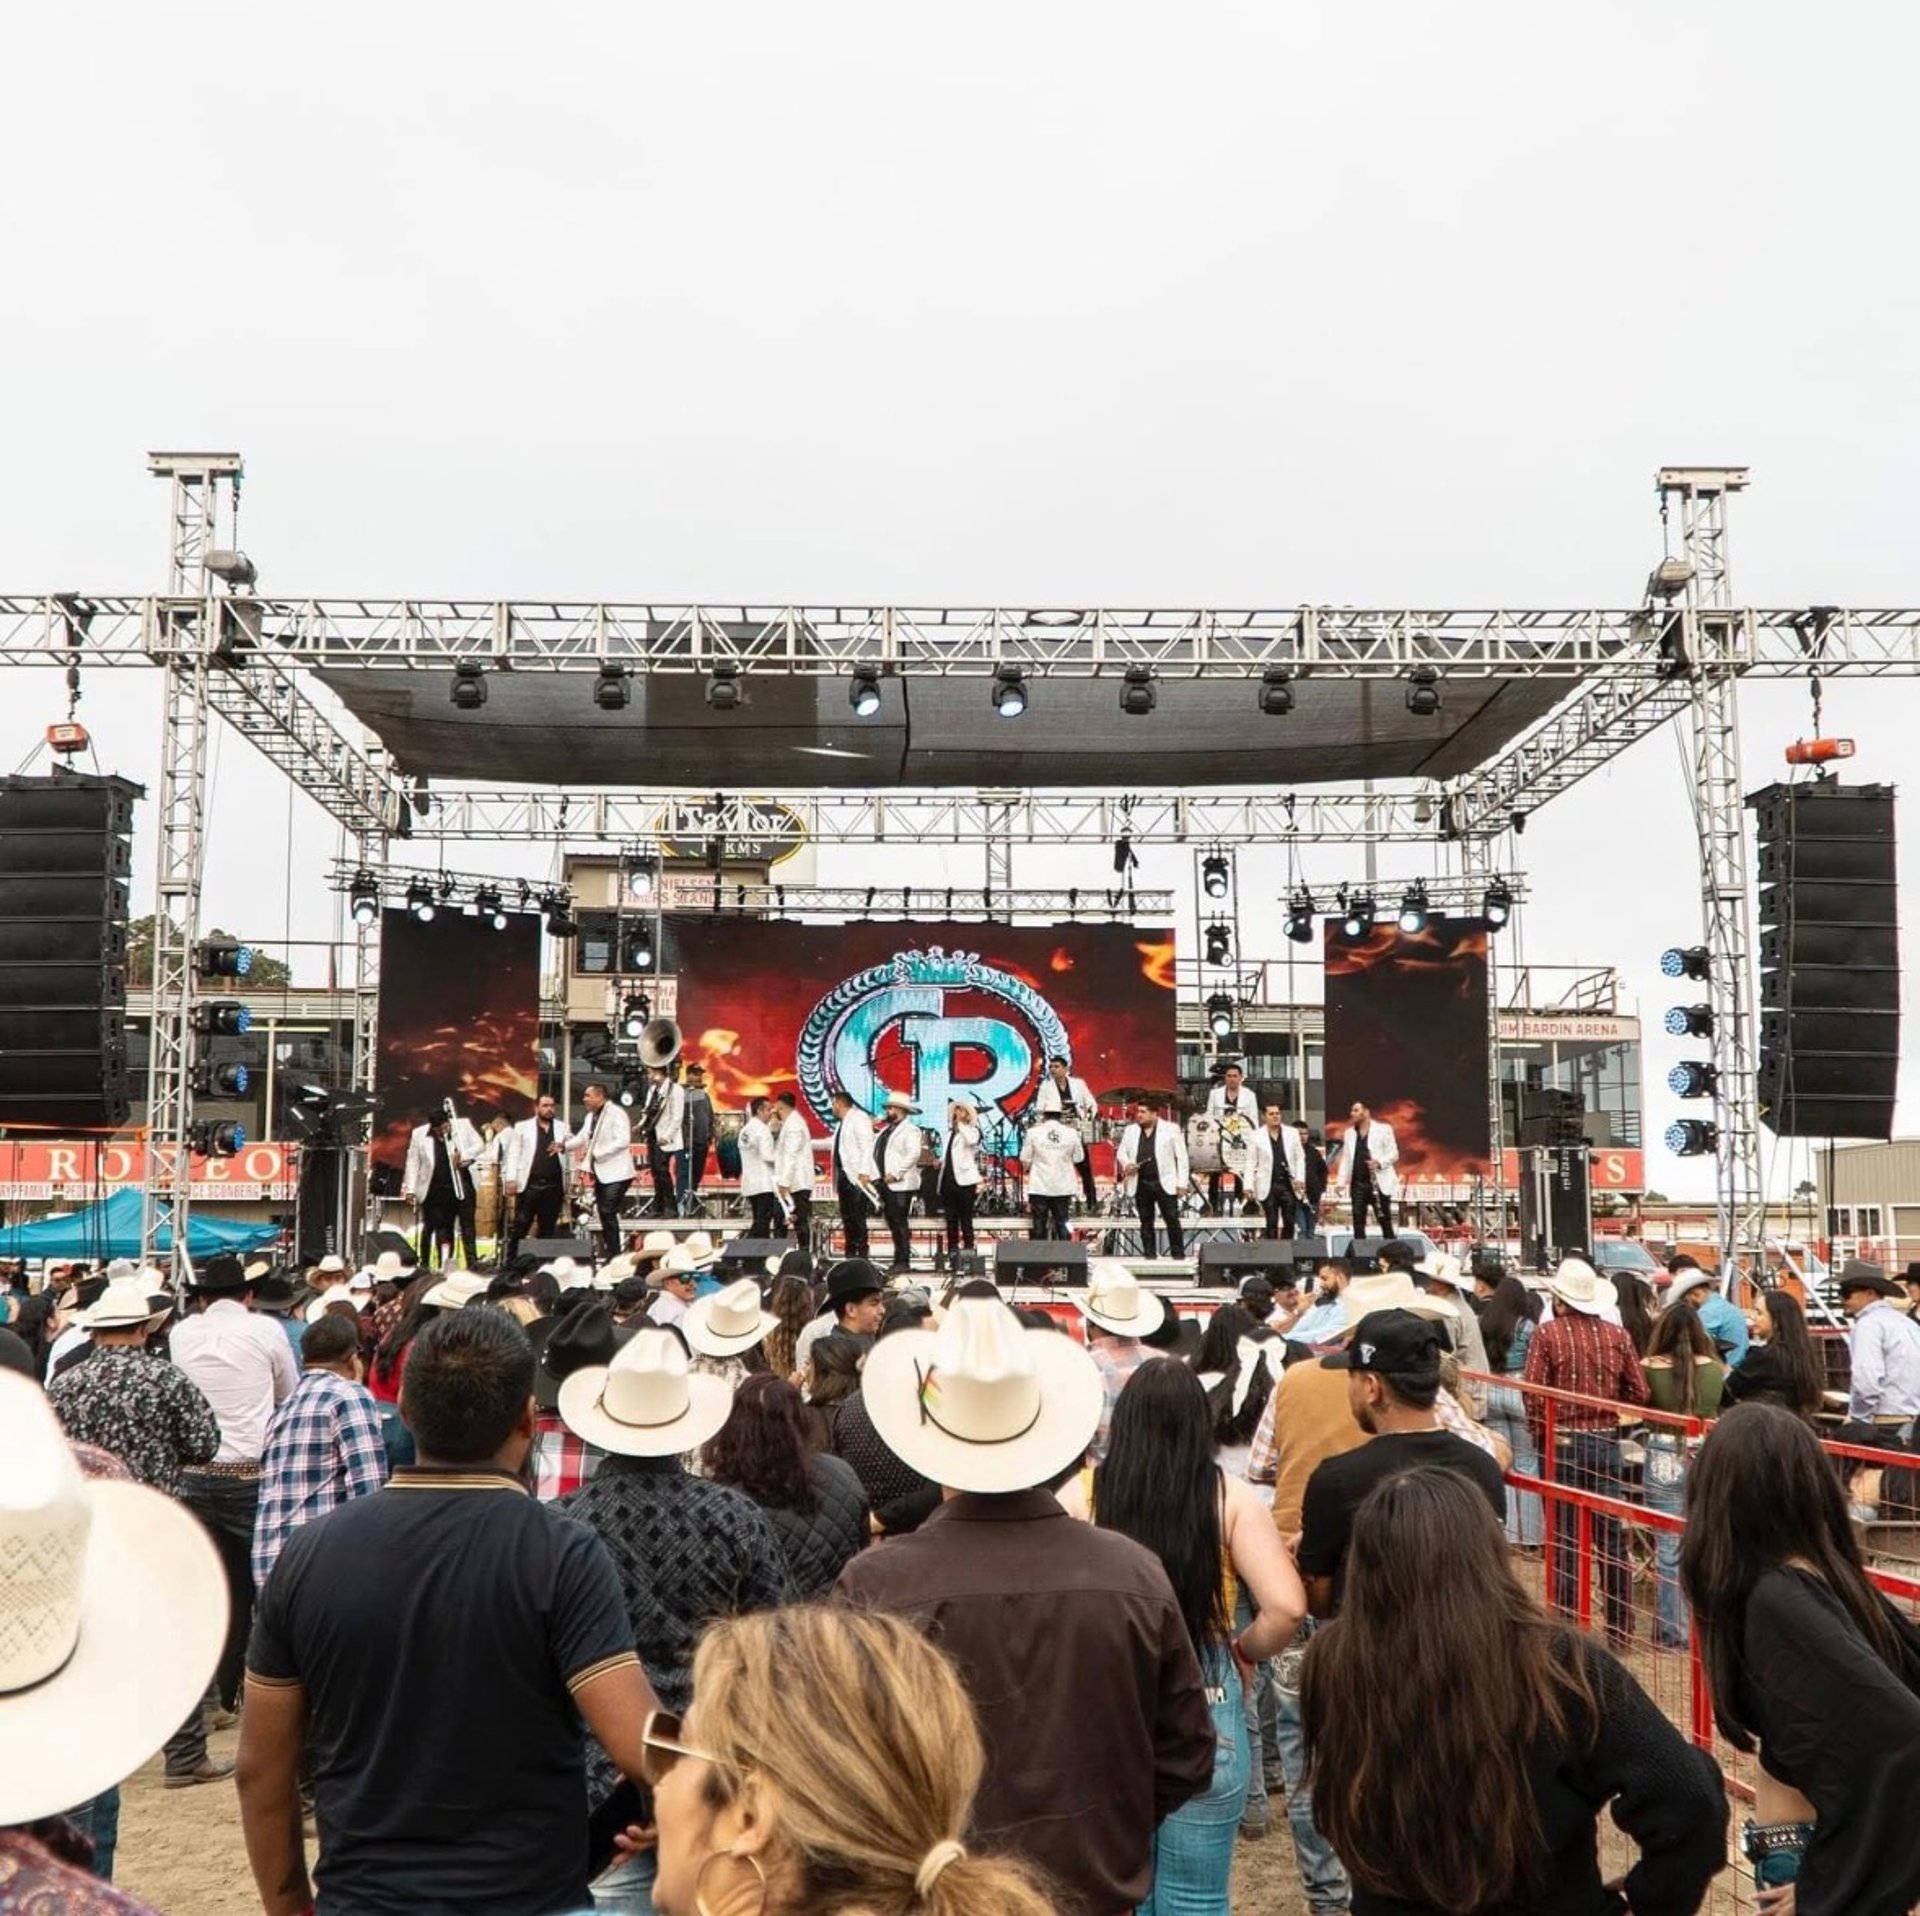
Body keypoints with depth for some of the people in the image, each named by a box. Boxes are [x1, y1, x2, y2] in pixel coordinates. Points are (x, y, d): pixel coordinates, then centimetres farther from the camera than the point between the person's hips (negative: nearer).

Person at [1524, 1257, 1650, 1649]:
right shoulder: (1616, 1335, -1)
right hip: (1605, 1442, 3)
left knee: (1564, 1538, 6)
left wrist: (1539, 1434, 2)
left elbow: (1533, 1395, -14)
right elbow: (1640, 1392, 0)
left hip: (1561, 1443, -3)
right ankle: (1620, 1628, 17)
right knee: (1611, 1535, 11)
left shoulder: (1547, 1334, -11)